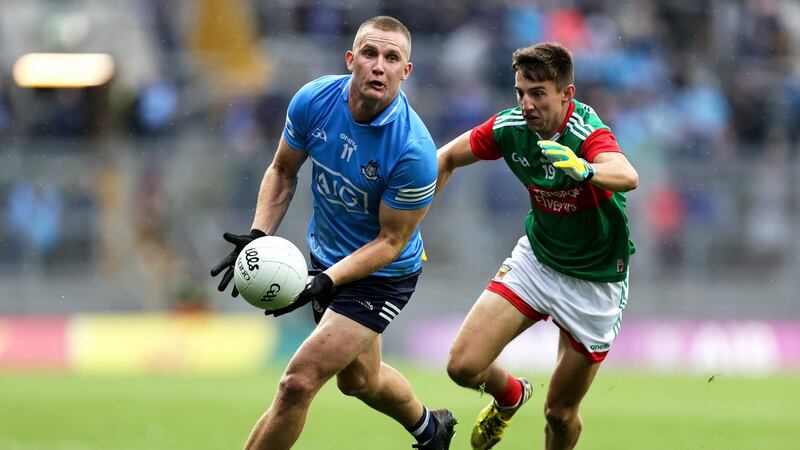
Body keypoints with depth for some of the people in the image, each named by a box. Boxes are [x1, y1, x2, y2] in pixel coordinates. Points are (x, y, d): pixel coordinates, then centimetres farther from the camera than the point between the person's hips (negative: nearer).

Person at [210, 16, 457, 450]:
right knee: (359, 378, 28)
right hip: (326, 256, 7)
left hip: (381, 277, -6)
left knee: (298, 382, -16)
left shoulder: (413, 151, -31)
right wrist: (258, 235, -14)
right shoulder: (313, 100, -17)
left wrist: (329, 280, -33)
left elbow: (391, 240, -22)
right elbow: (283, 170, 0)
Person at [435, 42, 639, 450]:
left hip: (596, 280, -4)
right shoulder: (509, 127, -13)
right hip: (536, 259, 4)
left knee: (560, 413, 1)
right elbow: (447, 158, 5)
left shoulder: (587, 133, -30)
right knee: (463, 366, -10)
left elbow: (627, 177, -51)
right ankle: (509, 395, 26)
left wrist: (584, 170, -72)